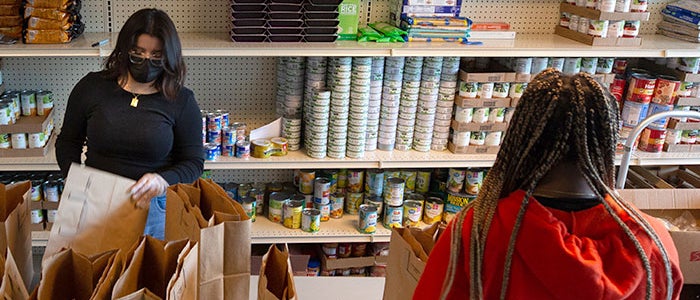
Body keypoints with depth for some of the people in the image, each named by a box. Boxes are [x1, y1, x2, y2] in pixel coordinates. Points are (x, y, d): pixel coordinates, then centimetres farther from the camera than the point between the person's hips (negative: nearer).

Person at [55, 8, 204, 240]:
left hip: (156, 208, -1)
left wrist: (163, 181, -25)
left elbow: (193, 162, -4)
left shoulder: (181, 101, -4)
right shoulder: (91, 87, 0)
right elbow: (68, 142, 10)